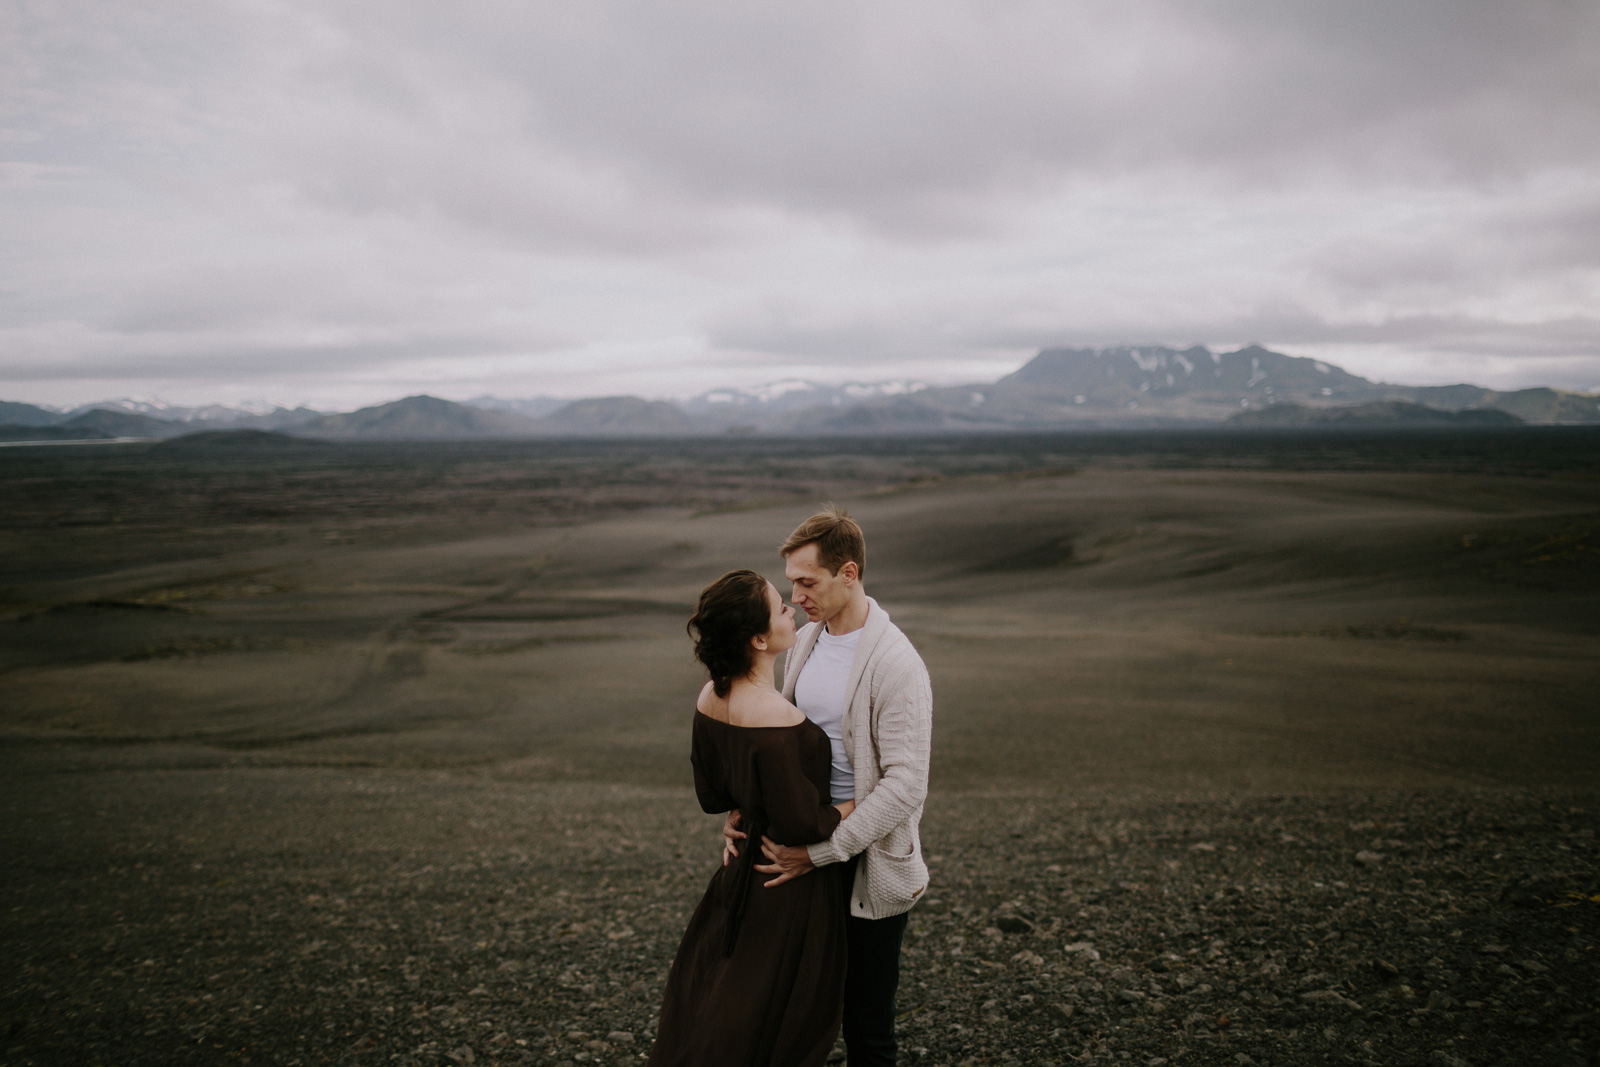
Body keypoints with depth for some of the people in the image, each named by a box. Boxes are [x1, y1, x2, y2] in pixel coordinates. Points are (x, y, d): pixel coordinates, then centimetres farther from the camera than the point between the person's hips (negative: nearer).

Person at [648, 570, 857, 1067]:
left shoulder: (710, 699, -5)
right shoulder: (777, 721, -31)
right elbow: (802, 825, -25)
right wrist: (854, 805, -10)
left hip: (739, 877, 8)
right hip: (790, 891, -8)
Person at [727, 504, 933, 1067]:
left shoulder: (896, 665, -19)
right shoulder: (805, 641, 5)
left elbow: (905, 785, -22)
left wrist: (821, 853, -22)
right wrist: (745, 810, 0)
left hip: (869, 858, -7)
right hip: (804, 841, 7)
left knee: (867, 1013, 6)